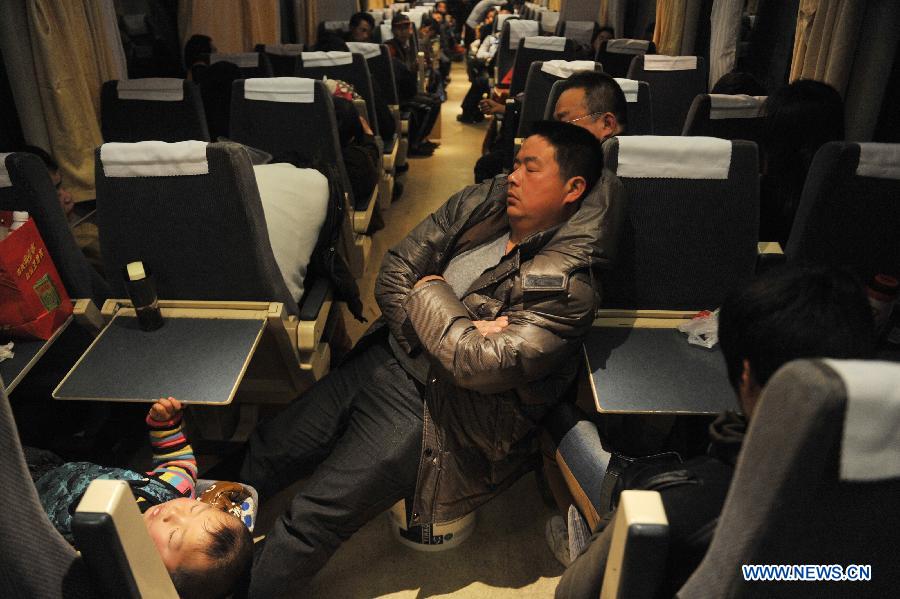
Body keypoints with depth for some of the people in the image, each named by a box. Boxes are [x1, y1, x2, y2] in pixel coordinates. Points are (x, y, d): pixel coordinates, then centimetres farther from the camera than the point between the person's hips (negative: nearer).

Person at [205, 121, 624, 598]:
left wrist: (431, 292, -13)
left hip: (430, 408, -6)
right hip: (385, 358, 7)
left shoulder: (565, 288, -18)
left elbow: (480, 365, -27)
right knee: (260, 456, 10)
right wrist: (455, 328, -14)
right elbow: (392, 277, 0)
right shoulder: (479, 204, 2)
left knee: (311, 522, -8)